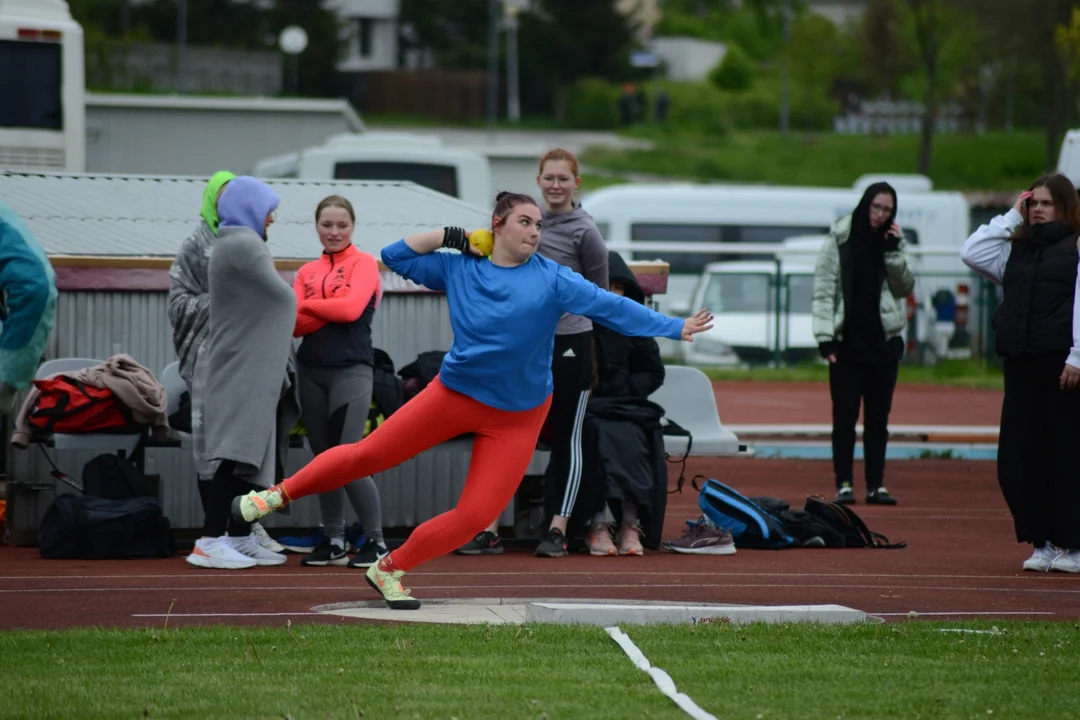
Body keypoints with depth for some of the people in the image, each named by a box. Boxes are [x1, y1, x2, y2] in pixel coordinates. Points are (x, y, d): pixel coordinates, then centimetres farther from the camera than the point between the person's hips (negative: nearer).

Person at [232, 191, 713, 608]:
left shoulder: (552, 279, -9)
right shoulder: (458, 268, -3)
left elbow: (610, 307, -15)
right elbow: (395, 256, 3)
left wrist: (674, 328, -22)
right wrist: (449, 236, -6)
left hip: (516, 418, 0)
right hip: (454, 396, 0)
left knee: (476, 516, -7)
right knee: (367, 455, 2)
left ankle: (390, 571, 11)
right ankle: (280, 495, 22)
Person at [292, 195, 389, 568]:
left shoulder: (364, 264, 1)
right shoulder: (308, 271, 14)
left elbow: (351, 309, -13)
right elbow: (295, 324, 1)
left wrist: (308, 304, -2)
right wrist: (332, 307, -14)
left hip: (352, 370, -5)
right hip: (311, 371, 5)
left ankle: (375, 541, -5)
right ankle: (332, 541, 14)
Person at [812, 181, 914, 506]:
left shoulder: (892, 240, 7)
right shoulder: (839, 238, -2)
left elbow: (905, 287, 4)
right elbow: (823, 289, -5)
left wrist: (894, 252, -9)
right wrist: (825, 336, -12)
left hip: (883, 341, 3)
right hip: (847, 341, -3)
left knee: (878, 417, 5)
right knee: (845, 415, -1)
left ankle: (876, 485, 9)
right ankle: (843, 484, 2)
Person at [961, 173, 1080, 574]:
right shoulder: (1015, 251, 18)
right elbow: (972, 254, 8)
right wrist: (1012, 217, 9)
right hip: (1021, 363, 6)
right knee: (1018, 457, 3)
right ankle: (1042, 542, 11)